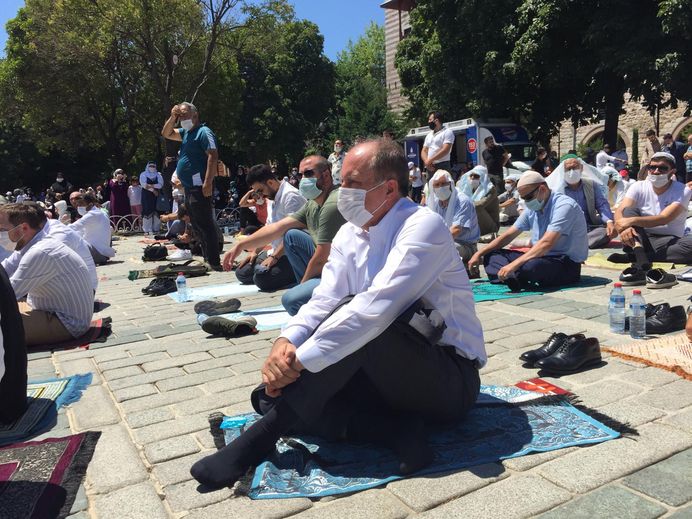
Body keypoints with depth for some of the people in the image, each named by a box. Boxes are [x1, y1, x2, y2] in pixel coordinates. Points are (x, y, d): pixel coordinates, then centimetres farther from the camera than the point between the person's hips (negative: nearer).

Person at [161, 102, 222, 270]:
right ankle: (208, 259, 19)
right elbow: (166, 134, 29)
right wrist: (173, 117, 12)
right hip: (189, 187, 10)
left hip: (199, 186, -10)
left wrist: (208, 182, -27)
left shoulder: (203, 132, -9)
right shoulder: (186, 132, 19)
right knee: (197, 225, 13)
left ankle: (214, 262, -13)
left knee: (205, 223, -13)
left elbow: (213, 156, -20)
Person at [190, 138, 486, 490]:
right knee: (273, 393, -7)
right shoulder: (349, 235, 5)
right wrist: (286, 341, -25)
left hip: (450, 379, -7)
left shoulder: (423, 226, -18)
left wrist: (300, 360, -31)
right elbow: (323, 301, -4)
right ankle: (395, 430, -18)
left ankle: (263, 436, -25)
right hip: (384, 375, 7)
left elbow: (376, 307, -31)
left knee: (354, 314, -33)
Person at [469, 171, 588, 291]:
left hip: (567, 264, -9)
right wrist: (479, 254, 4)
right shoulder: (532, 208, 10)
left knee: (528, 267, -40)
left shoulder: (564, 206, -17)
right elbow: (508, 235, 14)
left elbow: (547, 243, -28)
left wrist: (514, 264, -34)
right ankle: (510, 278, -28)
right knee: (492, 256, -1)